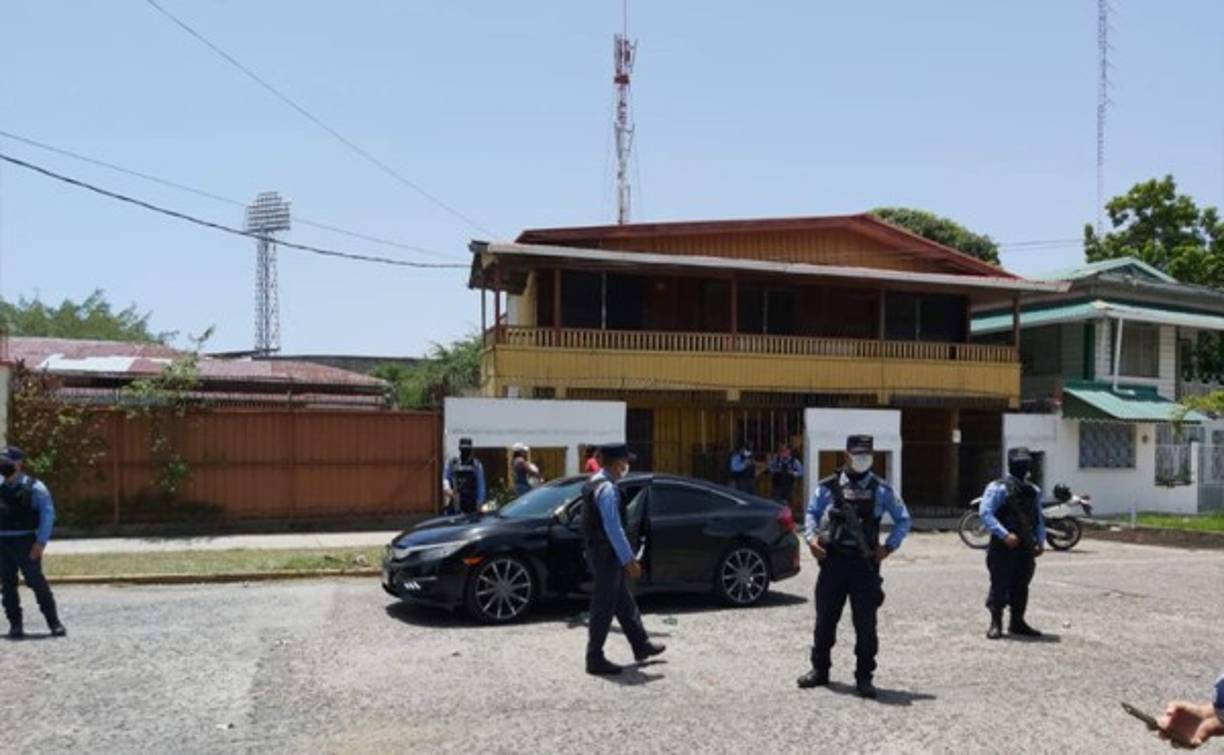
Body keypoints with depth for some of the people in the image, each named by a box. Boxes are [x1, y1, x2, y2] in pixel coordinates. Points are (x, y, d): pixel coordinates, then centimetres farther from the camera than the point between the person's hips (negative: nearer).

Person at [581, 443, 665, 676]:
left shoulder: (593, 483, 10)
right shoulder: (607, 489, -21)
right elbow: (613, 528, -25)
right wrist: (628, 560, -21)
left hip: (596, 550, 10)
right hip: (606, 554, -10)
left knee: (624, 602, 19)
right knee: (604, 607, 0)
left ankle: (641, 645, 32)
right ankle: (595, 659, 9)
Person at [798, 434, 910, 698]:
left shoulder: (881, 490, 3)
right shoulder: (829, 486, 4)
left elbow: (903, 520, 9)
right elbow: (812, 513, 11)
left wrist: (888, 547, -2)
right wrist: (811, 538, -6)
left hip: (865, 562, -1)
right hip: (833, 558, 1)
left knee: (865, 623, 1)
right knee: (825, 618, 10)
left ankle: (864, 677, 13)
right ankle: (819, 669, 24)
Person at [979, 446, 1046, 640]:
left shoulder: (1034, 491, 15)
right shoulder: (998, 488, -7)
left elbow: (1039, 518, 20)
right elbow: (985, 513, -16)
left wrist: (1040, 541, 6)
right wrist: (1004, 534, -23)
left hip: (1026, 548, 6)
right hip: (1003, 546, -6)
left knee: (1021, 586, 11)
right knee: (1000, 586, -4)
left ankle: (1017, 622, 21)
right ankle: (996, 624, 4)